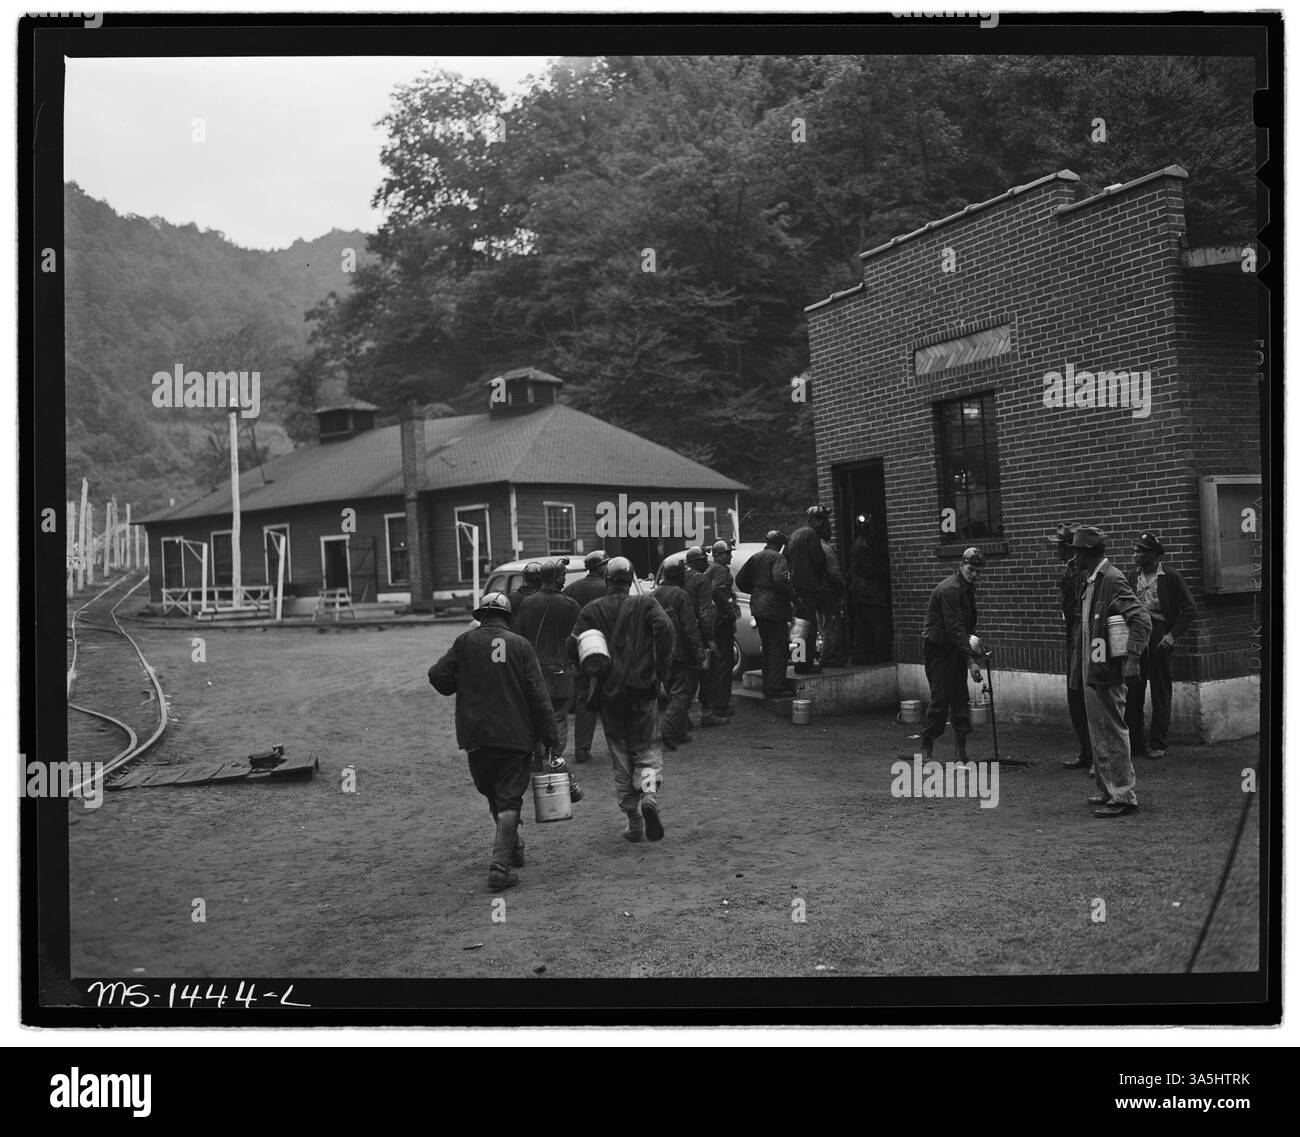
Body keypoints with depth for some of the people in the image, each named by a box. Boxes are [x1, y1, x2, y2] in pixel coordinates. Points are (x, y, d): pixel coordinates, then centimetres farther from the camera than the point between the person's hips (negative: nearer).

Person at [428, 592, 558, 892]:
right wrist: (550, 736, -1)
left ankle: (513, 847, 33)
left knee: (493, 795, 19)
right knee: (509, 799, 0)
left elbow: (438, 676, -5)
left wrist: (461, 688, 17)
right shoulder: (520, 645, 1)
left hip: (476, 735, 1)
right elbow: (537, 695, -3)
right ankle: (500, 865, -10)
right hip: (515, 736, -1)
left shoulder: (466, 641, 2)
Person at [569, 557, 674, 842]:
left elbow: (573, 647, -5)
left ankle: (633, 821, 11)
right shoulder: (646, 604, 0)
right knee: (648, 748, 11)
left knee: (620, 754, 11)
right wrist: (662, 668, -10)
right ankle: (649, 795, -18)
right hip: (643, 689, -1)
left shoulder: (592, 609, 4)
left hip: (609, 693, 1)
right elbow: (664, 627, -19)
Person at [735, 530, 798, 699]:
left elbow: (740, 579, 14)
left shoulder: (755, 557, 12)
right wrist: (791, 594, -13)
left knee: (767, 647, 16)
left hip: (757, 607, 8)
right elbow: (779, 578, -27)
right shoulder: (777, 558, -10)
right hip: (774, 607, -8)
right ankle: (775, 688, -6)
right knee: (778, 647, -3)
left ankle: (768, 687, 20)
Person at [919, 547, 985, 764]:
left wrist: (972, 647, 6)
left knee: (961, 697, 4)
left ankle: (961, 750, 7)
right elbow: (955, 628, -26)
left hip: (956, 648, 9)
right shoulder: (950, 589, -20)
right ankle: (926, 747, 4)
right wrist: (970, 661, -28)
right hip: (938, 648, -9)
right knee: (941, 698, -8)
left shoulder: (967, 588, 11)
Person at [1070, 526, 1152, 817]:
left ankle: (1123, 796, 1)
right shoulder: (1088, 580, 14)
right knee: (1099, 733, 17)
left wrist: (1132, 658, -27)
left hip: (1106, 672, -10)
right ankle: (1107, 790, 27)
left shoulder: (1111, 580, -15)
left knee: (1112, 732, -5)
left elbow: (1141, 620, -21)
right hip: (1091, 671, 10)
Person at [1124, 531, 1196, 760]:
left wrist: (1172, 635, -9)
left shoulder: (1171, 577, -3)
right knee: (1132, 691, 3)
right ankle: (1134, 741, 12)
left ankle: (1159, 744, 11)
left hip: (1159, 638, -4)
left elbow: (1189, 609, -1)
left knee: (1161, 694, 3)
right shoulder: (1132, 576, 8)